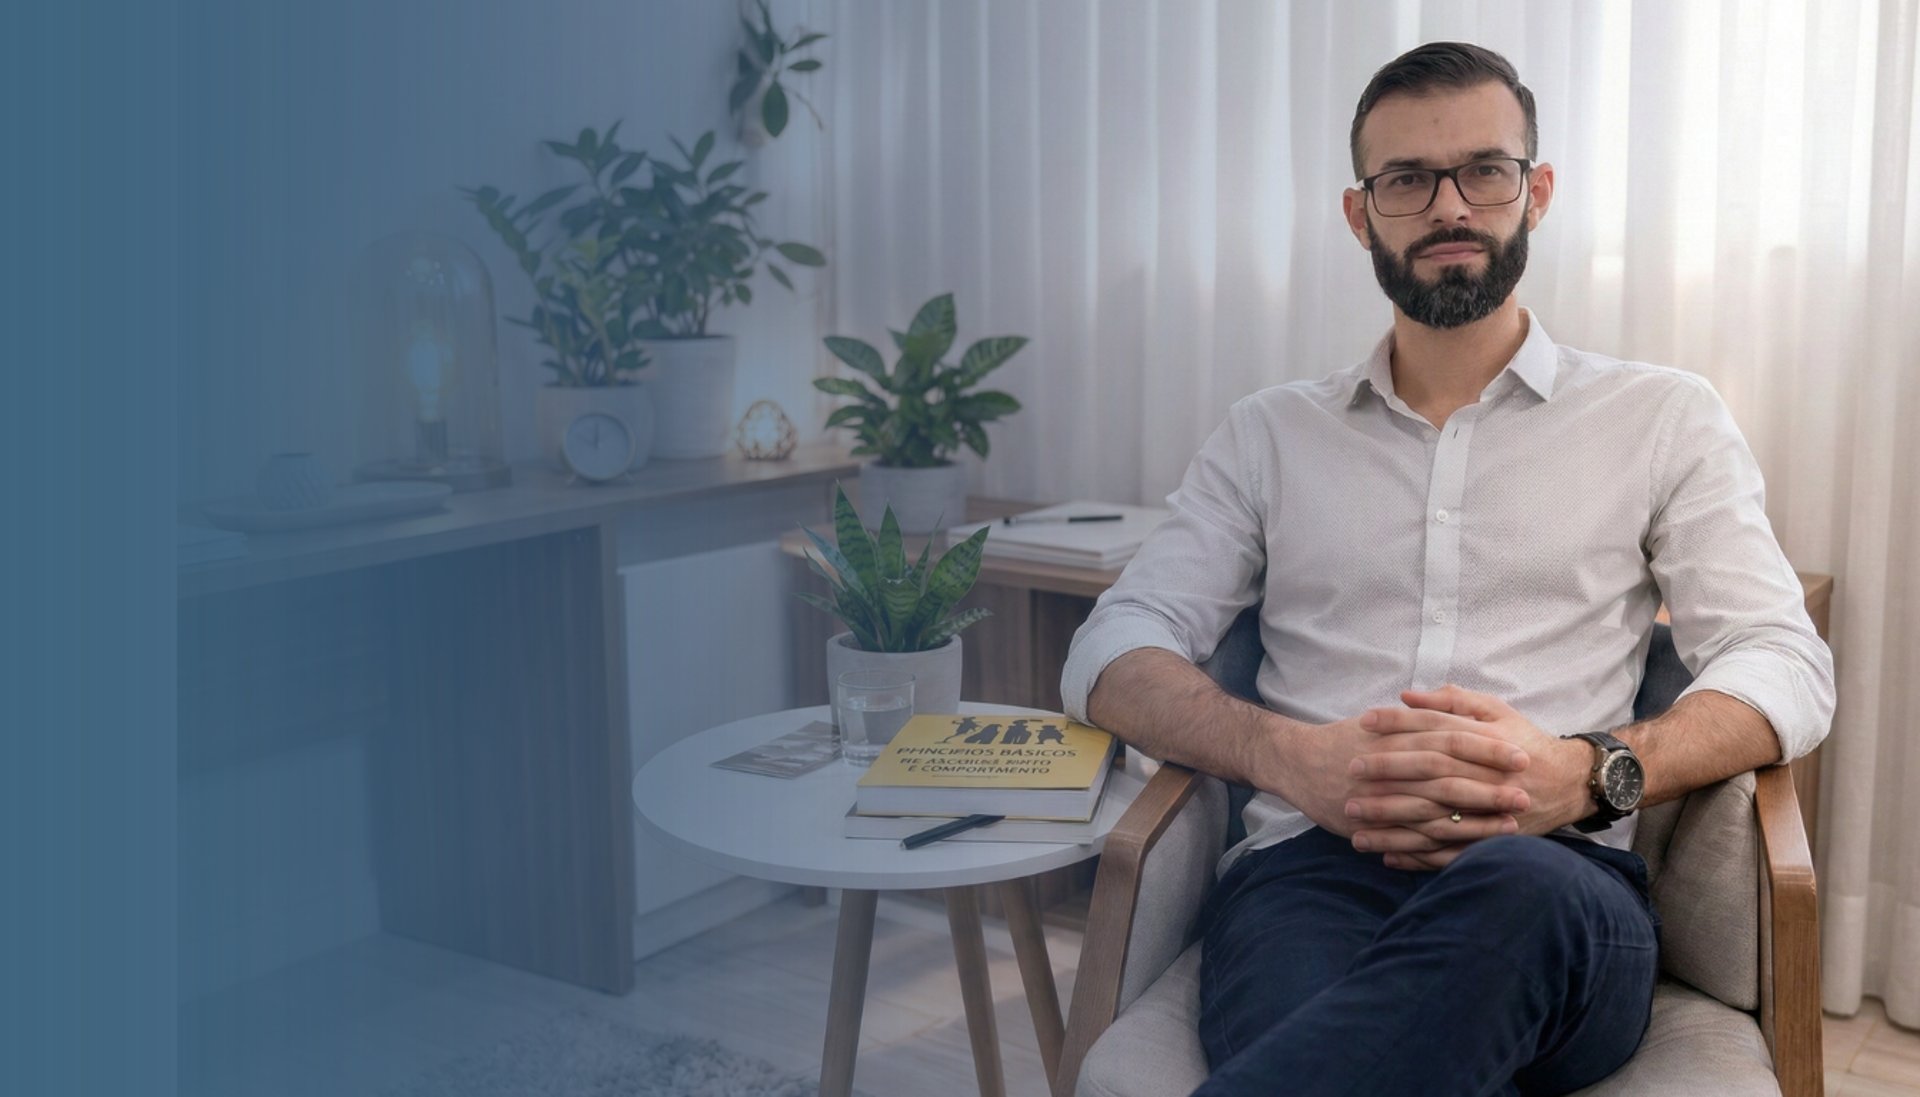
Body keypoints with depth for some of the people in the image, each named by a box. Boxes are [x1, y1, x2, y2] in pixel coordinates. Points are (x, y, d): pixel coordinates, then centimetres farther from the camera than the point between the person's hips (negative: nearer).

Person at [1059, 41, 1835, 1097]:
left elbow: (1787, 666, 8)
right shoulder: (1270, 434, 19)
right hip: (1304, 867, -1)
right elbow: (1111, 653, 11)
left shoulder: (1663, 417, 17)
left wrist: (1589, 772, -14)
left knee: (1513, 893, -39)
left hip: (1557, 879, 2)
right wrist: (1290, 757, -11)